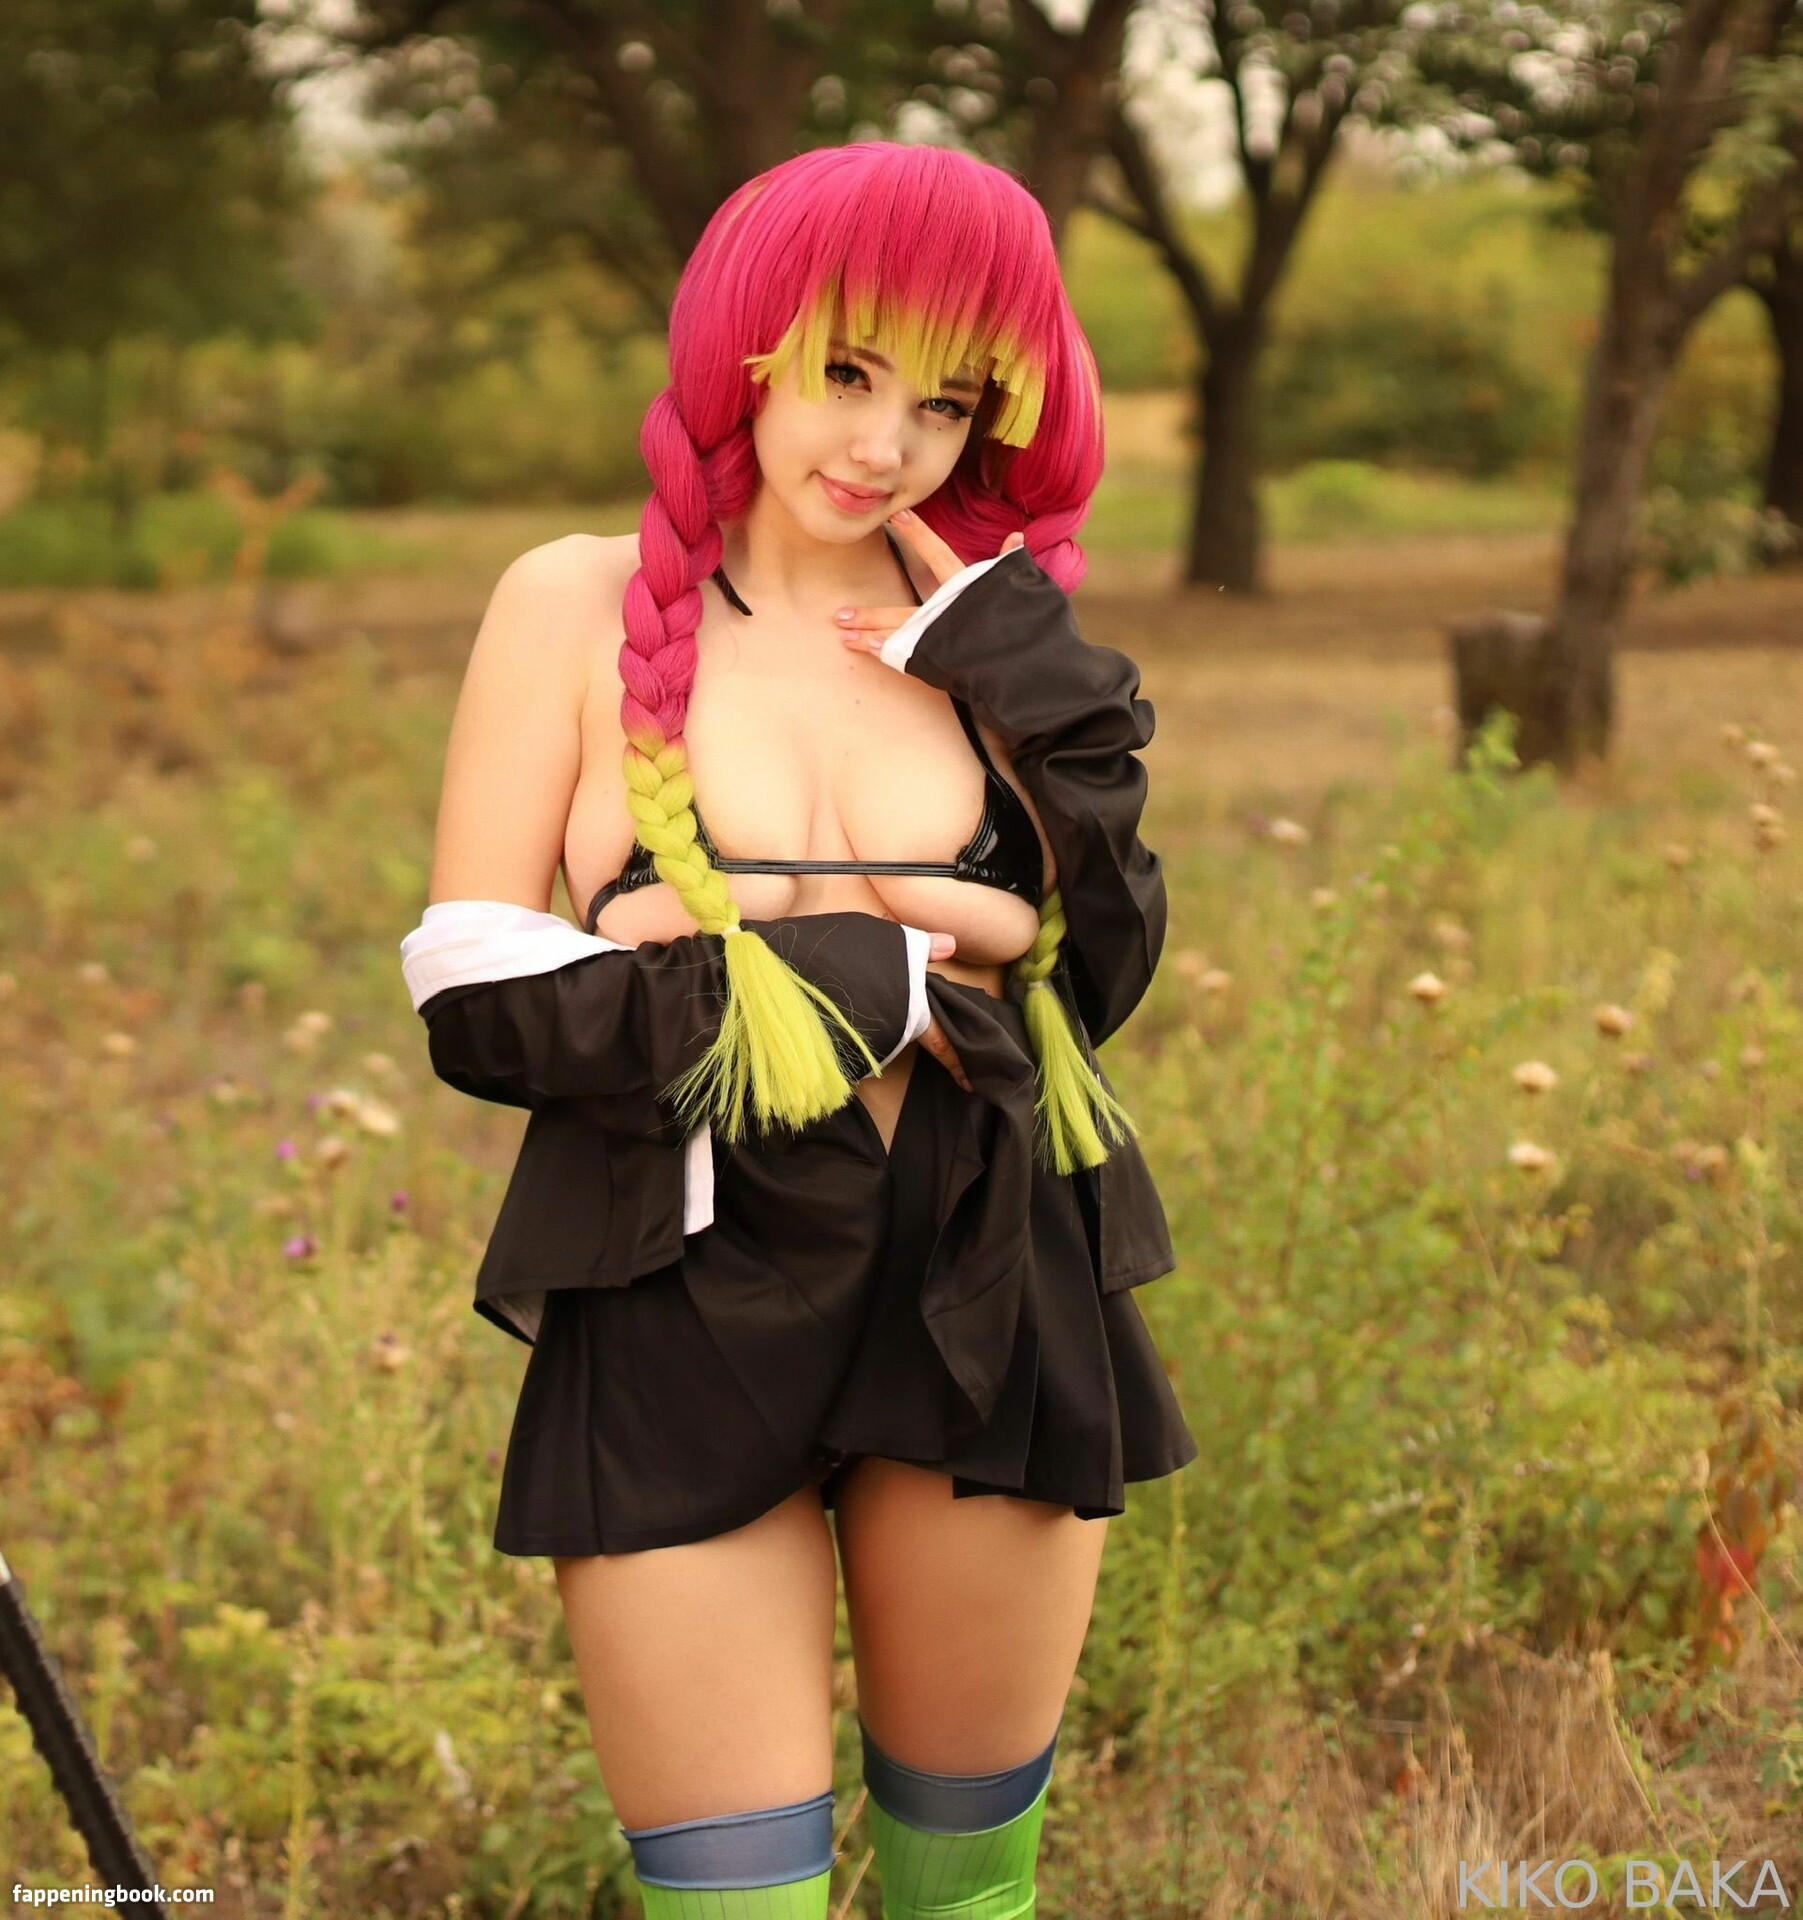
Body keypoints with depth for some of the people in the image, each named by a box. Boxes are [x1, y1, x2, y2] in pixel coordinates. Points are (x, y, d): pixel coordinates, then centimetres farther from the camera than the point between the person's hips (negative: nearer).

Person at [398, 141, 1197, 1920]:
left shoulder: (984, 628, 7)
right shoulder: (584, 606, -3)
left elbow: (1102, 982, 3)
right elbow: (480, 1004, -9)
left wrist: (1046, 698, -8)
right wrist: (866, 976, -12)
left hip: (985, 1306, 3)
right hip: (687, 1320, -3)